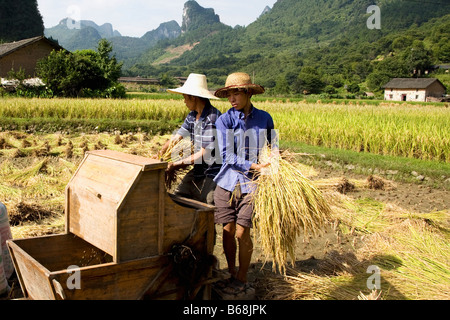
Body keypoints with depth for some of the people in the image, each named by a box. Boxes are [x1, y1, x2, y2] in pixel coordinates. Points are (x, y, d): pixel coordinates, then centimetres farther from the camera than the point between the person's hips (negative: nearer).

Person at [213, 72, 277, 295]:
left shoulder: (264, 118, 4)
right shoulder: (224, 120, -2)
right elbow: (226, 155, -9)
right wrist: (251, 166, -19)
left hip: (250, 184, -1)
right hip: (227, 182, 1)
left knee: (242, 234, -1)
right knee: (228, 231, 6)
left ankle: (242, 279, 18)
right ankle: (231, 274, 27)